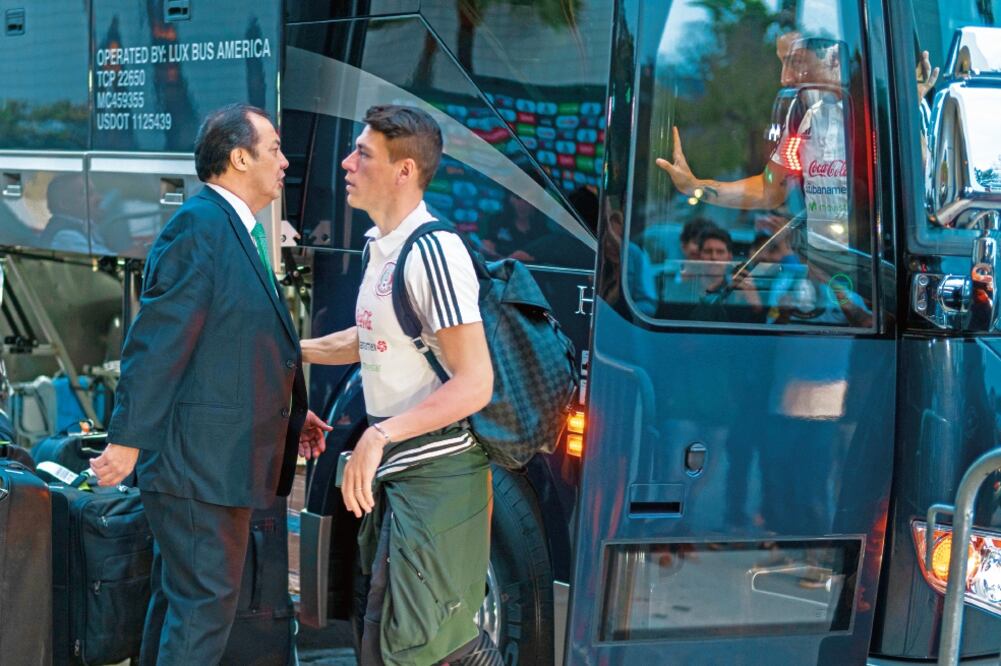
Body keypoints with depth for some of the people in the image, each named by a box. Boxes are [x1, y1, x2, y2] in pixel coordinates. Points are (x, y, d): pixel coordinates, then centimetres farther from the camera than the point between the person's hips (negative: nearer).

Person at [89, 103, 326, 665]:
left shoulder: (237, 232, 15)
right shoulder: (199, 227, -16)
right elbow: (156, 343, -20)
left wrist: (287, 411, 18)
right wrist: (128, 442, -22)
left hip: (220, 455, 10)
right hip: (200, 457, -10)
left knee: (179, 597, 18)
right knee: (206, 603, -7)